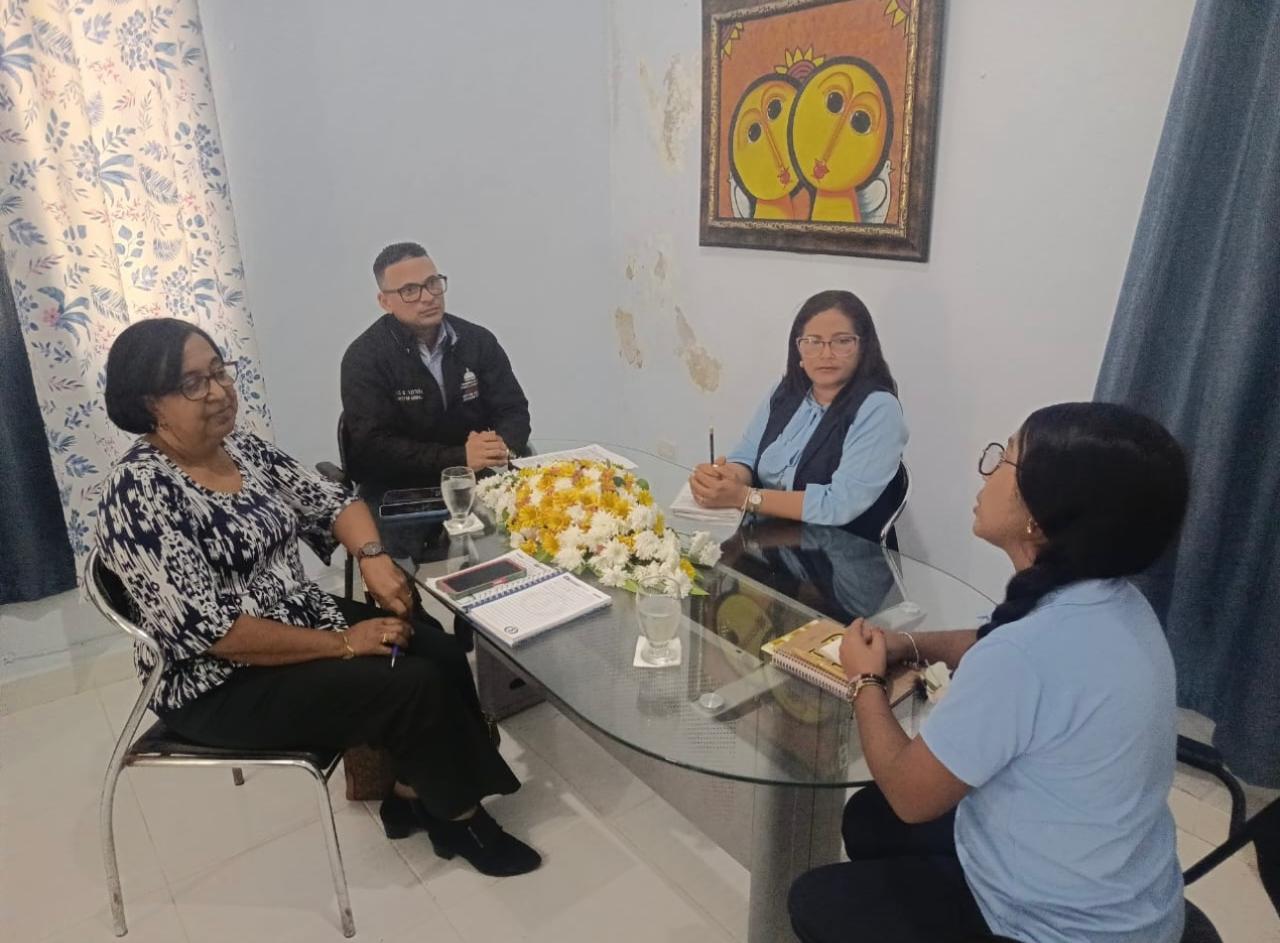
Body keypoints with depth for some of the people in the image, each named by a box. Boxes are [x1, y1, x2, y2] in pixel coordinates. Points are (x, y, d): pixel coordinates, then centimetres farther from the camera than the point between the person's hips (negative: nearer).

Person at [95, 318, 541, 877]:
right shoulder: (139, 491, -21)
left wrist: (372, 556, -14)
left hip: (301, 618, 8)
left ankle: (417, 793, 8)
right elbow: (210, 630, -26)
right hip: (222, 683, -7)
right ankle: (458, 816, 5)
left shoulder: (244, 448, 3)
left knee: (439, 651, -10)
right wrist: (342, 644, -24)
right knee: (415, 685, -19)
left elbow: (328, 501, 8)